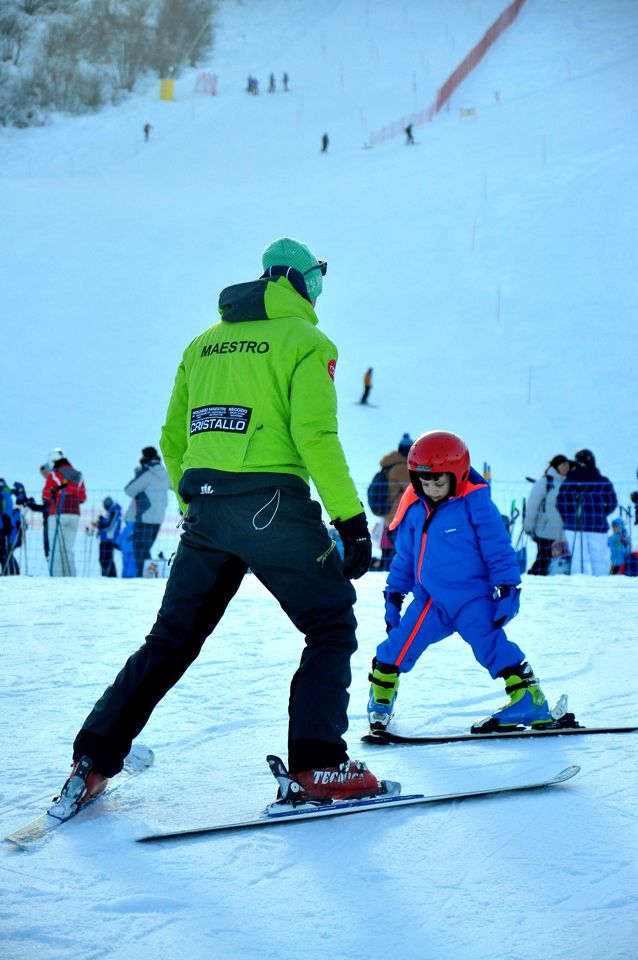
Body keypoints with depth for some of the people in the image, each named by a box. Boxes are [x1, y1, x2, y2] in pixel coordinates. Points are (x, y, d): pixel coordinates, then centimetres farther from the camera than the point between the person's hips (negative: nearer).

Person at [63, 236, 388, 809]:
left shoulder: (204, 343, 19)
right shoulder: (304, 341, 0)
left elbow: (173, 438, 18)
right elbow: (315, 435, -12)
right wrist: (351, 520, -11)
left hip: (204, 506, 6)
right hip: (272, 504, -6)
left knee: (172, 637, 15)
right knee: (333, 627, 6)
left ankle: (93, 760, 14)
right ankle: (316, 766, -7)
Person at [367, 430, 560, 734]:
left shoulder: (474, 504, -9)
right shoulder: (415, 510, 7)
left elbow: (498, 549, -8)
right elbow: (404, 558, 19)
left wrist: (506, 589, -12)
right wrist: (393, 594, 18)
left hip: (473, 598, -5)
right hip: (431, 600, 5)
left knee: (491, 645, -22)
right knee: (397, 647, -2)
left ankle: (529, 702, -19)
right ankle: (380, 703, 19)